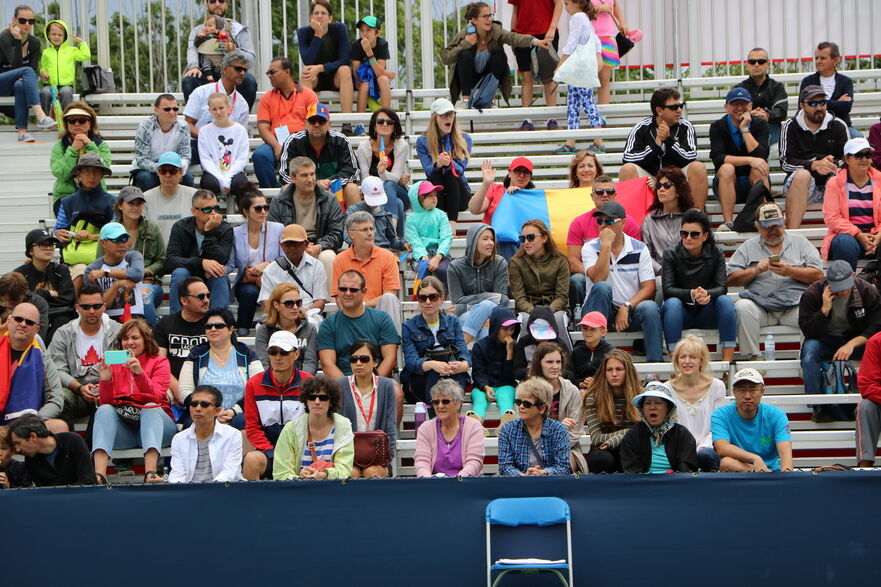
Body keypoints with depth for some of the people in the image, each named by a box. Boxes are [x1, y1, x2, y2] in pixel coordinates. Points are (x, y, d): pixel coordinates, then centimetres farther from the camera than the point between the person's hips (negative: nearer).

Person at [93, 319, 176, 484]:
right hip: (122, 429, 2)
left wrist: (139, 373, -26)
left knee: (150, 408, -31)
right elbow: (105, 402, 5)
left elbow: (155, 397, -11)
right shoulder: (113, 363, 15)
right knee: (104, 410, -25)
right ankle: (99, 474, -46)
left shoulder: (159, 362, 8)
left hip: (153, 421, -2)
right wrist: (105, 380, -14)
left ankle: (151, 472, -52)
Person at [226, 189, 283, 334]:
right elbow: (229, 265, 2)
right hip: (246, 283, 1)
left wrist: (267, 265, -16)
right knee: (250, 292, -33)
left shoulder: (278, 229, 5)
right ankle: (242, 331, -21)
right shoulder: (236, 233, 6)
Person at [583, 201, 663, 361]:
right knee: (603, 287, -32)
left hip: (630, 311, 1)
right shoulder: (590, 248, 0)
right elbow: (598, 279, -19)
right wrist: (606, 245, -18)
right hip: (599, 310, -1)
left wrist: (626, 308, -18)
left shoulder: (639, 249, 4)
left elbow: (649, 288, -4)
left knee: (650, 307, -31)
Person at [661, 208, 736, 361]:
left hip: (707, 314, 1)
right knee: (672, 303, -32)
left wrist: (707, 294, -35)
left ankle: (728, 360, -29)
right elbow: (667, 290, -15)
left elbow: (722, 287, -12)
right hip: (680, 314, -1)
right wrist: (691, 294, -33)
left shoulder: (716, 254, 0)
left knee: (726, 301, -27)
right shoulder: (671, 255, -4)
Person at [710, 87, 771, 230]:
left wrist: (745, 130, -16)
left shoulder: (760, 124, 0)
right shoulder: (718, 127, -2)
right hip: (728, 184, 0)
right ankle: (728, 222, -37)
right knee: (726, 168, -31)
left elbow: (762, 156, -17)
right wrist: (749, 160, -29)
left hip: (754, 182, 0)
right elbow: (717, 158, -20)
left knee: (758, 169, -30)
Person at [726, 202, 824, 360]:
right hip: (760, 305, 0)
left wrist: (790, 271, -6)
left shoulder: (800, 242, 19)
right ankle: (752, 357, -27)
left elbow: (818, 275, 8)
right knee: (742, 307, -31)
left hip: (794, 305, 0)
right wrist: (755, 270, -4)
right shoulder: (748, 248, 19)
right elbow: (730, 280, 9)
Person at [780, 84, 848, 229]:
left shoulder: (838, 126, 7)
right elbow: (785, 162, -8)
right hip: (801, 184, -1)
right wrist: (814, 165, -24)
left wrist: (832, 165, -23)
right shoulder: (790, 126, 2)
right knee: (802, 174, -34)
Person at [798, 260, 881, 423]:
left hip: (858, 341, 1)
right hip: (825, 342, 0)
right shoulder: (812, 294, -13)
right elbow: (808, 332, -16)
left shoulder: (868, 291, -10)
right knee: (810, 348, -34)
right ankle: (819, 406, -28)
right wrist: (825, 309, -29)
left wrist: (851, 344, -27)